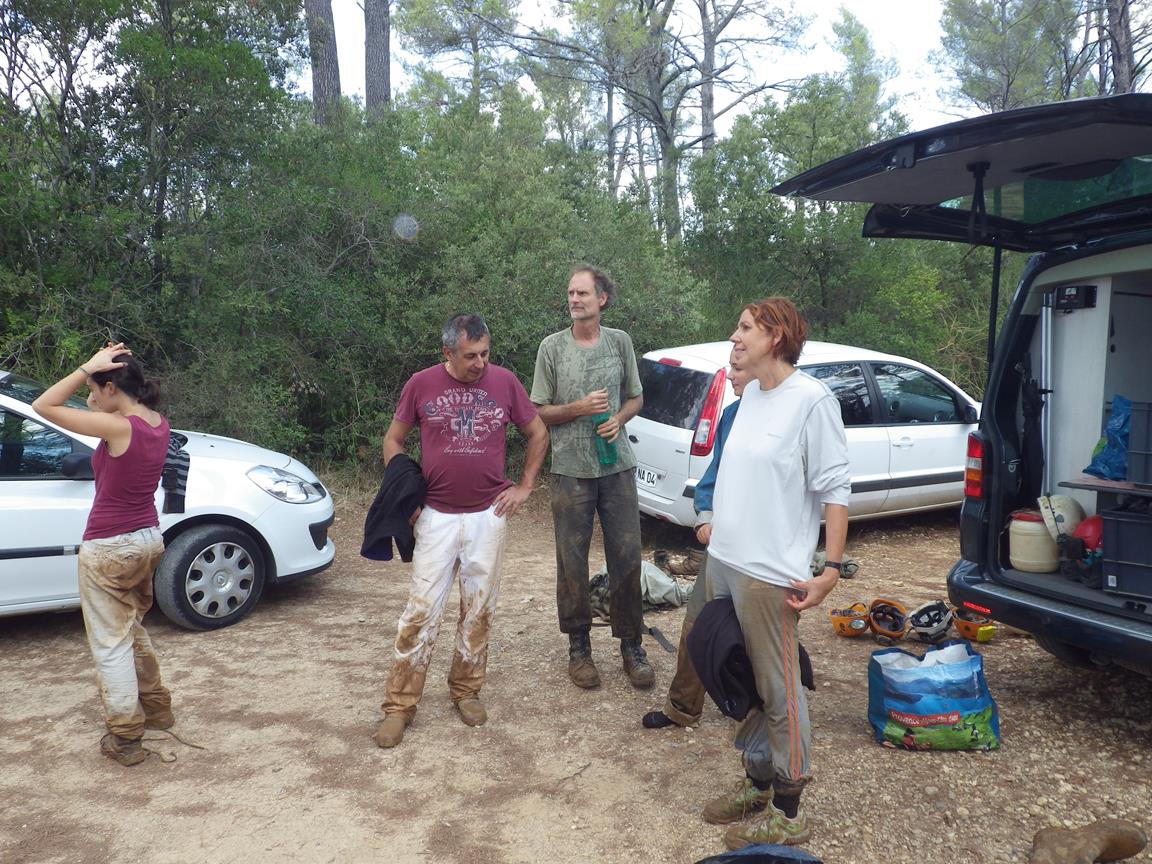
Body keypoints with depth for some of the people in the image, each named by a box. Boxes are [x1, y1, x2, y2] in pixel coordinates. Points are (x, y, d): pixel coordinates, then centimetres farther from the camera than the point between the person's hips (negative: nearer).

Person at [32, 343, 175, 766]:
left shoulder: (117, 427, -23)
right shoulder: (159, 423, -1)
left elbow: (43, 406, -17)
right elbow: (131, 408, 19)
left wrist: (88, 367, -18)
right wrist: (116, 364, 4)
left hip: (108, 551, -8)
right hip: (148, 540, 8)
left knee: (110, 643, 5)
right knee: (132, 628, 26)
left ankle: (125, 737, 13)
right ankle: (156, 707, 38)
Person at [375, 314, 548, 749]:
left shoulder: (504, 381, -1)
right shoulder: (421, 385, -2)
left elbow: (538, 434, 10)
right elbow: (393, 440, 8)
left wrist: (524, 486, 5)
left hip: (489, 515, 1)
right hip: (437, 516, -1)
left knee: (479, 609, 10)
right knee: (422, 610, -1)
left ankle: (466, 689, 27)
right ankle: (399, 705, 9)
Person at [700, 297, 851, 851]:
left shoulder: (811, 399, -12)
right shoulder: (750, 395, 10)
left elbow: (835, 490, -13)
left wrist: (831, 569, -18)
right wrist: (716, 527, 15)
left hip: (769, 573, -8)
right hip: (723, 562, 8)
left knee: (778, 690, 5)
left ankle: (787, 812, 20)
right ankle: (757, 782, 36)